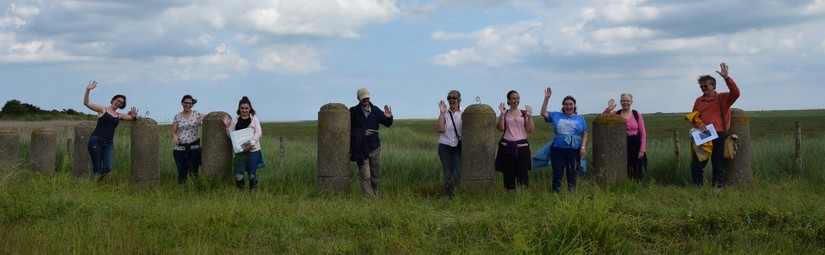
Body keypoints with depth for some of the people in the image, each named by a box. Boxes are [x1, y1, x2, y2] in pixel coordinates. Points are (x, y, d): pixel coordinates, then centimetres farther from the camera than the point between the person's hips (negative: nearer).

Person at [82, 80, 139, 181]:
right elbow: (86, 103, -1)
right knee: (96, 168, -6)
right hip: (96, 141, -4)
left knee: (108, 168, -12)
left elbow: (133, 117, 27)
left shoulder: (119, 116, 20)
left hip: (109, 144, 4)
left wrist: (134, 116, 2)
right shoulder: (102, 109, 7)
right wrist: (88, 90, -15)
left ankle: (97, 182, 13)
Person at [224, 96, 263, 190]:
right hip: (239, 151, 2)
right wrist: (227, 126, -5)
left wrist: (251, 143, -19)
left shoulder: (254, 119, 5)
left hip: (253, 150, -1)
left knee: (252, 173, 2)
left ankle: (253, 190, 14)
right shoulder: (234, 120, 11)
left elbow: (258, 132, -6)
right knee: (238, 174, -5)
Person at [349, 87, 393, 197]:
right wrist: (362, 133, -12)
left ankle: (375, 196, 24)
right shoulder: (353, 112, -4)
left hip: (374, 148, 4)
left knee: (376, 177, 10)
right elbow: (349, 129, -2)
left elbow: (387, 124, 12)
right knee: (365, 177, -7)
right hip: (361, 149, -4)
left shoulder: (375, 110, 6)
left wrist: (389, 117, -10)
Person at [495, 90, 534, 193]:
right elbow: (501, 128, -4)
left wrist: (529, 116, -9)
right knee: (508, 173, 2)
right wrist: (502, 114, -10)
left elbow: (530, 130, 2)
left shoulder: (524, 113, 7)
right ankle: (510, 192, 10)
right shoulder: (505, 113, 9)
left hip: (521, 146, -1)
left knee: (522, 172, -4)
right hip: (506, 146, 1)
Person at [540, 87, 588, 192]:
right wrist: (546, 98, -4)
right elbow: (543, 113, 2)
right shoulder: (556, 116, 10)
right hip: (558, 149, 0)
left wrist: (583, 147, -3)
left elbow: (584, 134, 10)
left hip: (574, 150, 0)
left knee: (572, 176, 5)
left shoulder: (580, 118, 11)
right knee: (557, 175, 0)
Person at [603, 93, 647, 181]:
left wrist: (642, 150, -4)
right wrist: (608, 109, -17)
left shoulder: (637, 115, 3)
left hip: (635, 146, 0)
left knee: (636, 173, 4)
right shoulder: (615, 114, 4)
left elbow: (643, 133, 3)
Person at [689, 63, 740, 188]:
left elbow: (735, 93, -19)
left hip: (719, 136, -4)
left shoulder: (722, 98, -1)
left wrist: (726, 77, -26)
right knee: (696, 165, 2)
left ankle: (718, 187, 9)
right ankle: (698, 187, 11)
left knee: (718, 165, 3)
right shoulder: (699, 100, 11)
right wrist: (698, 124, -8)